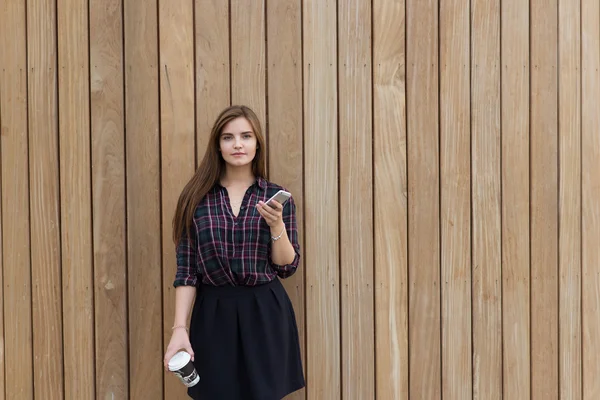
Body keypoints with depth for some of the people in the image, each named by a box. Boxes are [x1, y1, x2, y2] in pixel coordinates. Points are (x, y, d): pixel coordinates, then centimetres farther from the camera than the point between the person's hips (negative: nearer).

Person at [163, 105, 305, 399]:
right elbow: (186, 269, 0)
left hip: (265, 314, 0)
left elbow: (287, 267, 1)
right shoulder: (196, 197, 1)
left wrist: (276, 225, -15)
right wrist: (179, 328, -7)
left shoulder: (278, 197, 2)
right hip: (213, 315, 0)